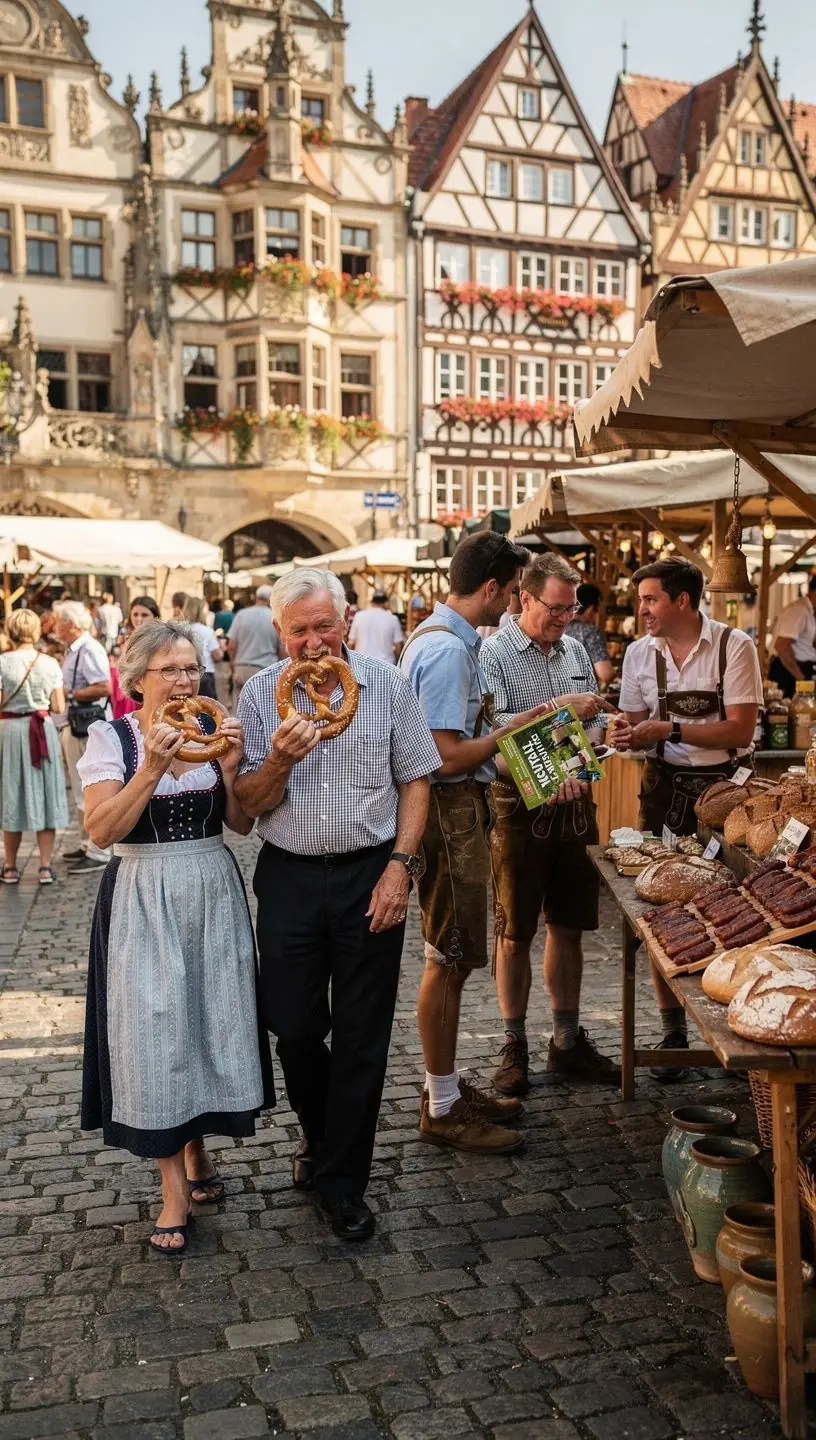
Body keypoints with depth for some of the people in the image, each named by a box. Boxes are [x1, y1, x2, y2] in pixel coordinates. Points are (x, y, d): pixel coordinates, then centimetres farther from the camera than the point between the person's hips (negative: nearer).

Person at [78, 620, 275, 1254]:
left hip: (215, 893, 4)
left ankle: (197, 1147, 32)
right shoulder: (112, 737, -5)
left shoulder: (214, 730, 5)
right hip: (144, 900, -3)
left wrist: (231, 765, -12)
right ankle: (175, 1187, 11)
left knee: (213, 1019, 9)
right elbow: (102, 830, -15)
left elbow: (243, 823, 3)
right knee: (155, 1029, -1)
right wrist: (153, 768, -24)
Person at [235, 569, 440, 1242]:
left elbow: (415, 781, 1)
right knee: (293, 1028, 10)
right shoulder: (260, 693, -1)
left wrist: (400, 866, -8)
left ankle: (341, 1179, 22)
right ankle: (319, 1134, 40)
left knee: (362, 1036, 5)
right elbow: (249, 804, -1)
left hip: (370, 875, -1)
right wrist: (278, 761, -21)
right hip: (289, 877, 1)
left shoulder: (389, 684, -2)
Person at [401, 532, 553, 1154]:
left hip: (460, 808, 11)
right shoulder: (447, 649, -21)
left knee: (453, 958, 17)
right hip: (449, 812, -11)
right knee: (450, 959, 0)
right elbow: (448, 757, -24)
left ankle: (449, 1086, 30)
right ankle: (443, 1110, 12)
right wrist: (508, 732, -10)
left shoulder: (448, 639, 13)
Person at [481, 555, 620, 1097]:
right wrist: (558, 708, -23)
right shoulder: (493, 654, -9)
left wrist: (577, 766, -6)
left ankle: (568, 1041, 26)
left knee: (569, 927, 13)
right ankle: (515, 1046, 20)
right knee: (515, 932, 6)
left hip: (575, 803, 5)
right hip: (520, 805, -5)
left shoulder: (576, 650, 9)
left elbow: (592, 725, 12)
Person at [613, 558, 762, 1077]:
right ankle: (674, 1031, 17)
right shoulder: (640, 653, 6)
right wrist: (629, 738, -10)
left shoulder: (734, 646, -8)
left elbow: (740, 728, -14)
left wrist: (669, 730, -20)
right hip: (665, 787, 4)